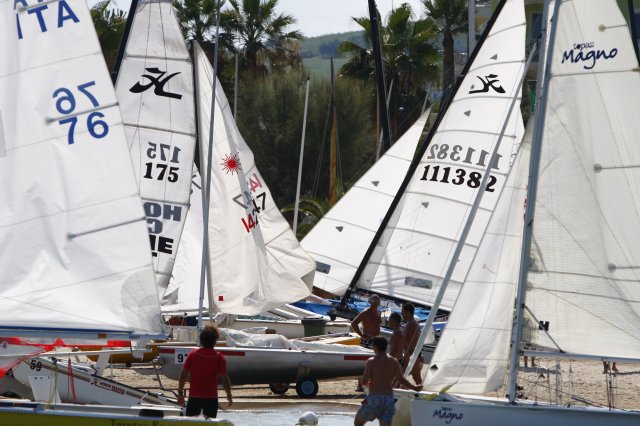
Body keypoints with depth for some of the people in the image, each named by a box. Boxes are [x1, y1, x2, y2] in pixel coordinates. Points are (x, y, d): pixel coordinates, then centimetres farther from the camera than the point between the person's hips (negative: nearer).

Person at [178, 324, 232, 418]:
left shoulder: (192, 354, -3)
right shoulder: (219, 357, -6)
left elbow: (183, 376, -3)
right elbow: (224, 379, -6)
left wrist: (180, 393, 6)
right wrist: (229, 396, 6)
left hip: (194, 397, 1)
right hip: (211, 397, -1)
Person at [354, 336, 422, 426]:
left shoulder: (371, 361, -7)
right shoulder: (394, 362, 4)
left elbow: (364, 381, -12)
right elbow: (401, 380, -1)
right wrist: (414, 387, 13)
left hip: (374, 399, -4)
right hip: (389, 399, 4)